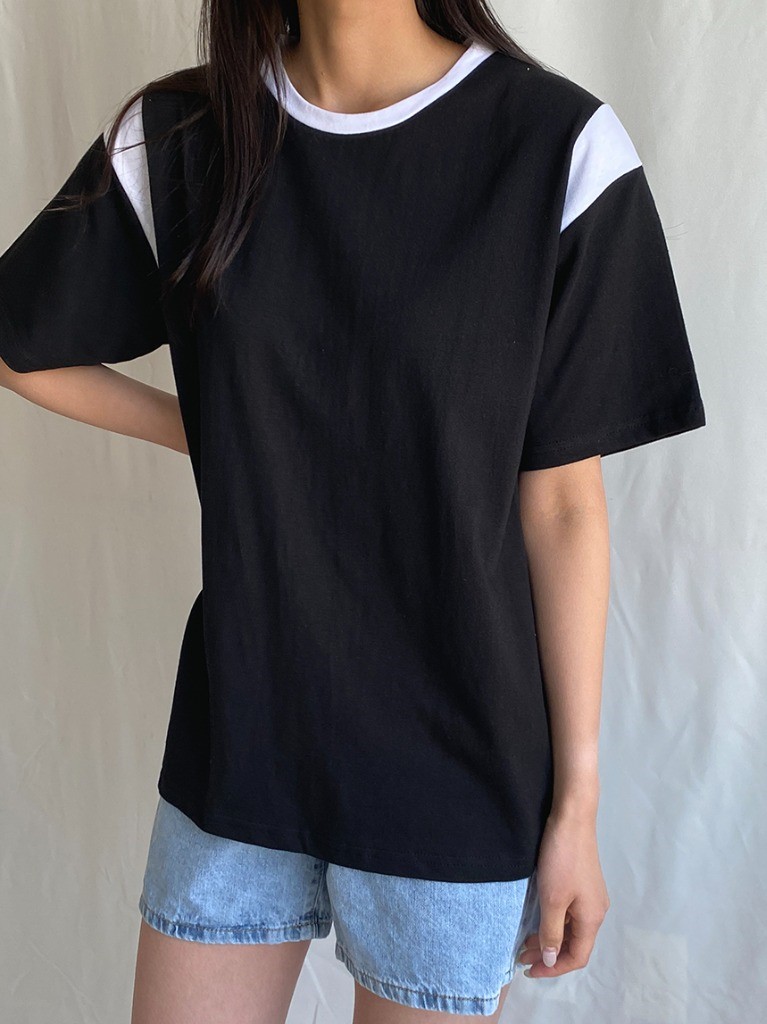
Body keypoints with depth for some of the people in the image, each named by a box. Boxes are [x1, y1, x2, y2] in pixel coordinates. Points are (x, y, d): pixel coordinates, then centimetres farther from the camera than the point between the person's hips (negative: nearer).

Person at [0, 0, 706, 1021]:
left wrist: (577, 801, -4)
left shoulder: (560, 145, -10)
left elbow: (561, 502, -8)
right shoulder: (175, 136, -1)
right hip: (237, 742, 3)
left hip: (454, 762, -2)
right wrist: (223, 441, 4)